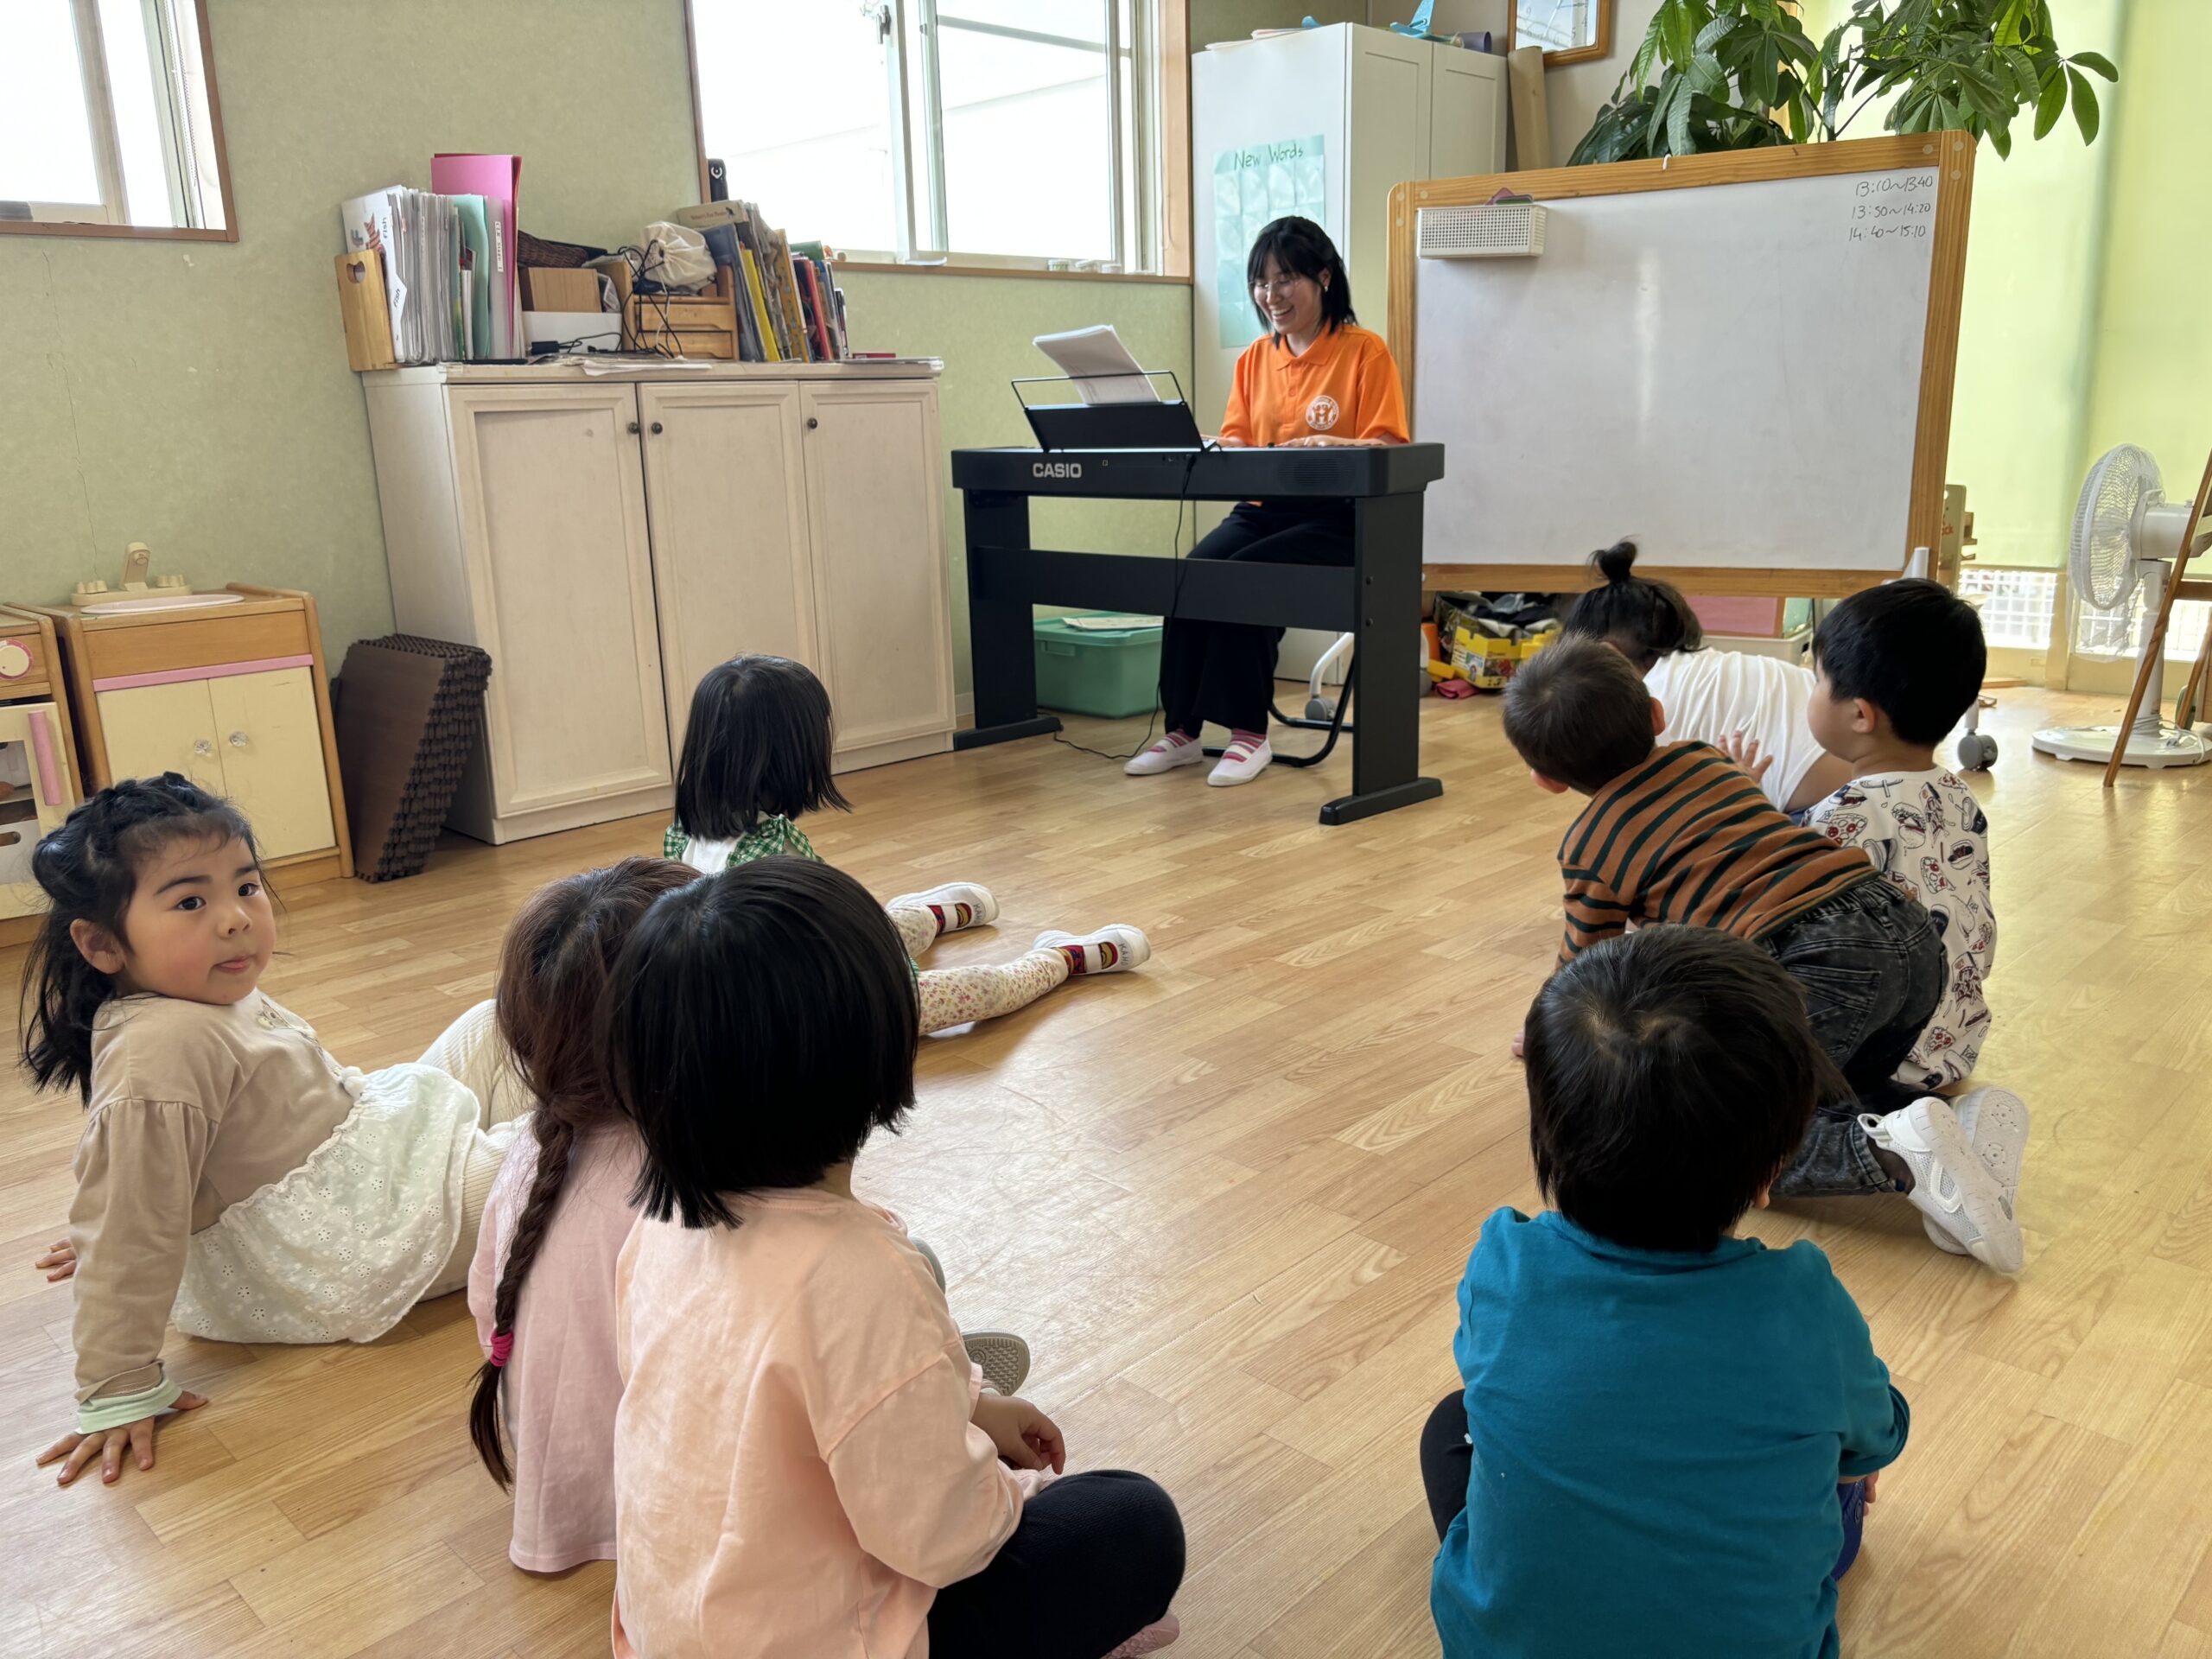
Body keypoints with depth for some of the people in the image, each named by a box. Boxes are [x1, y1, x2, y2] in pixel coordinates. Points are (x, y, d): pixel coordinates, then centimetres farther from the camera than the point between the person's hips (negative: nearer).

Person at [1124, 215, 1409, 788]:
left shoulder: (1365, 351, -1)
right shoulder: (1255, 358, 16)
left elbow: (1387, 449, -7)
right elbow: (1235, 442, 13)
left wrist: (1330, 445, -27)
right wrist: (1219, 450, -12)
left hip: (1336, 517, -5)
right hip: (1261, 508, 5)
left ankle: (1249, 732, -17)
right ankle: (1181, 728, -15)